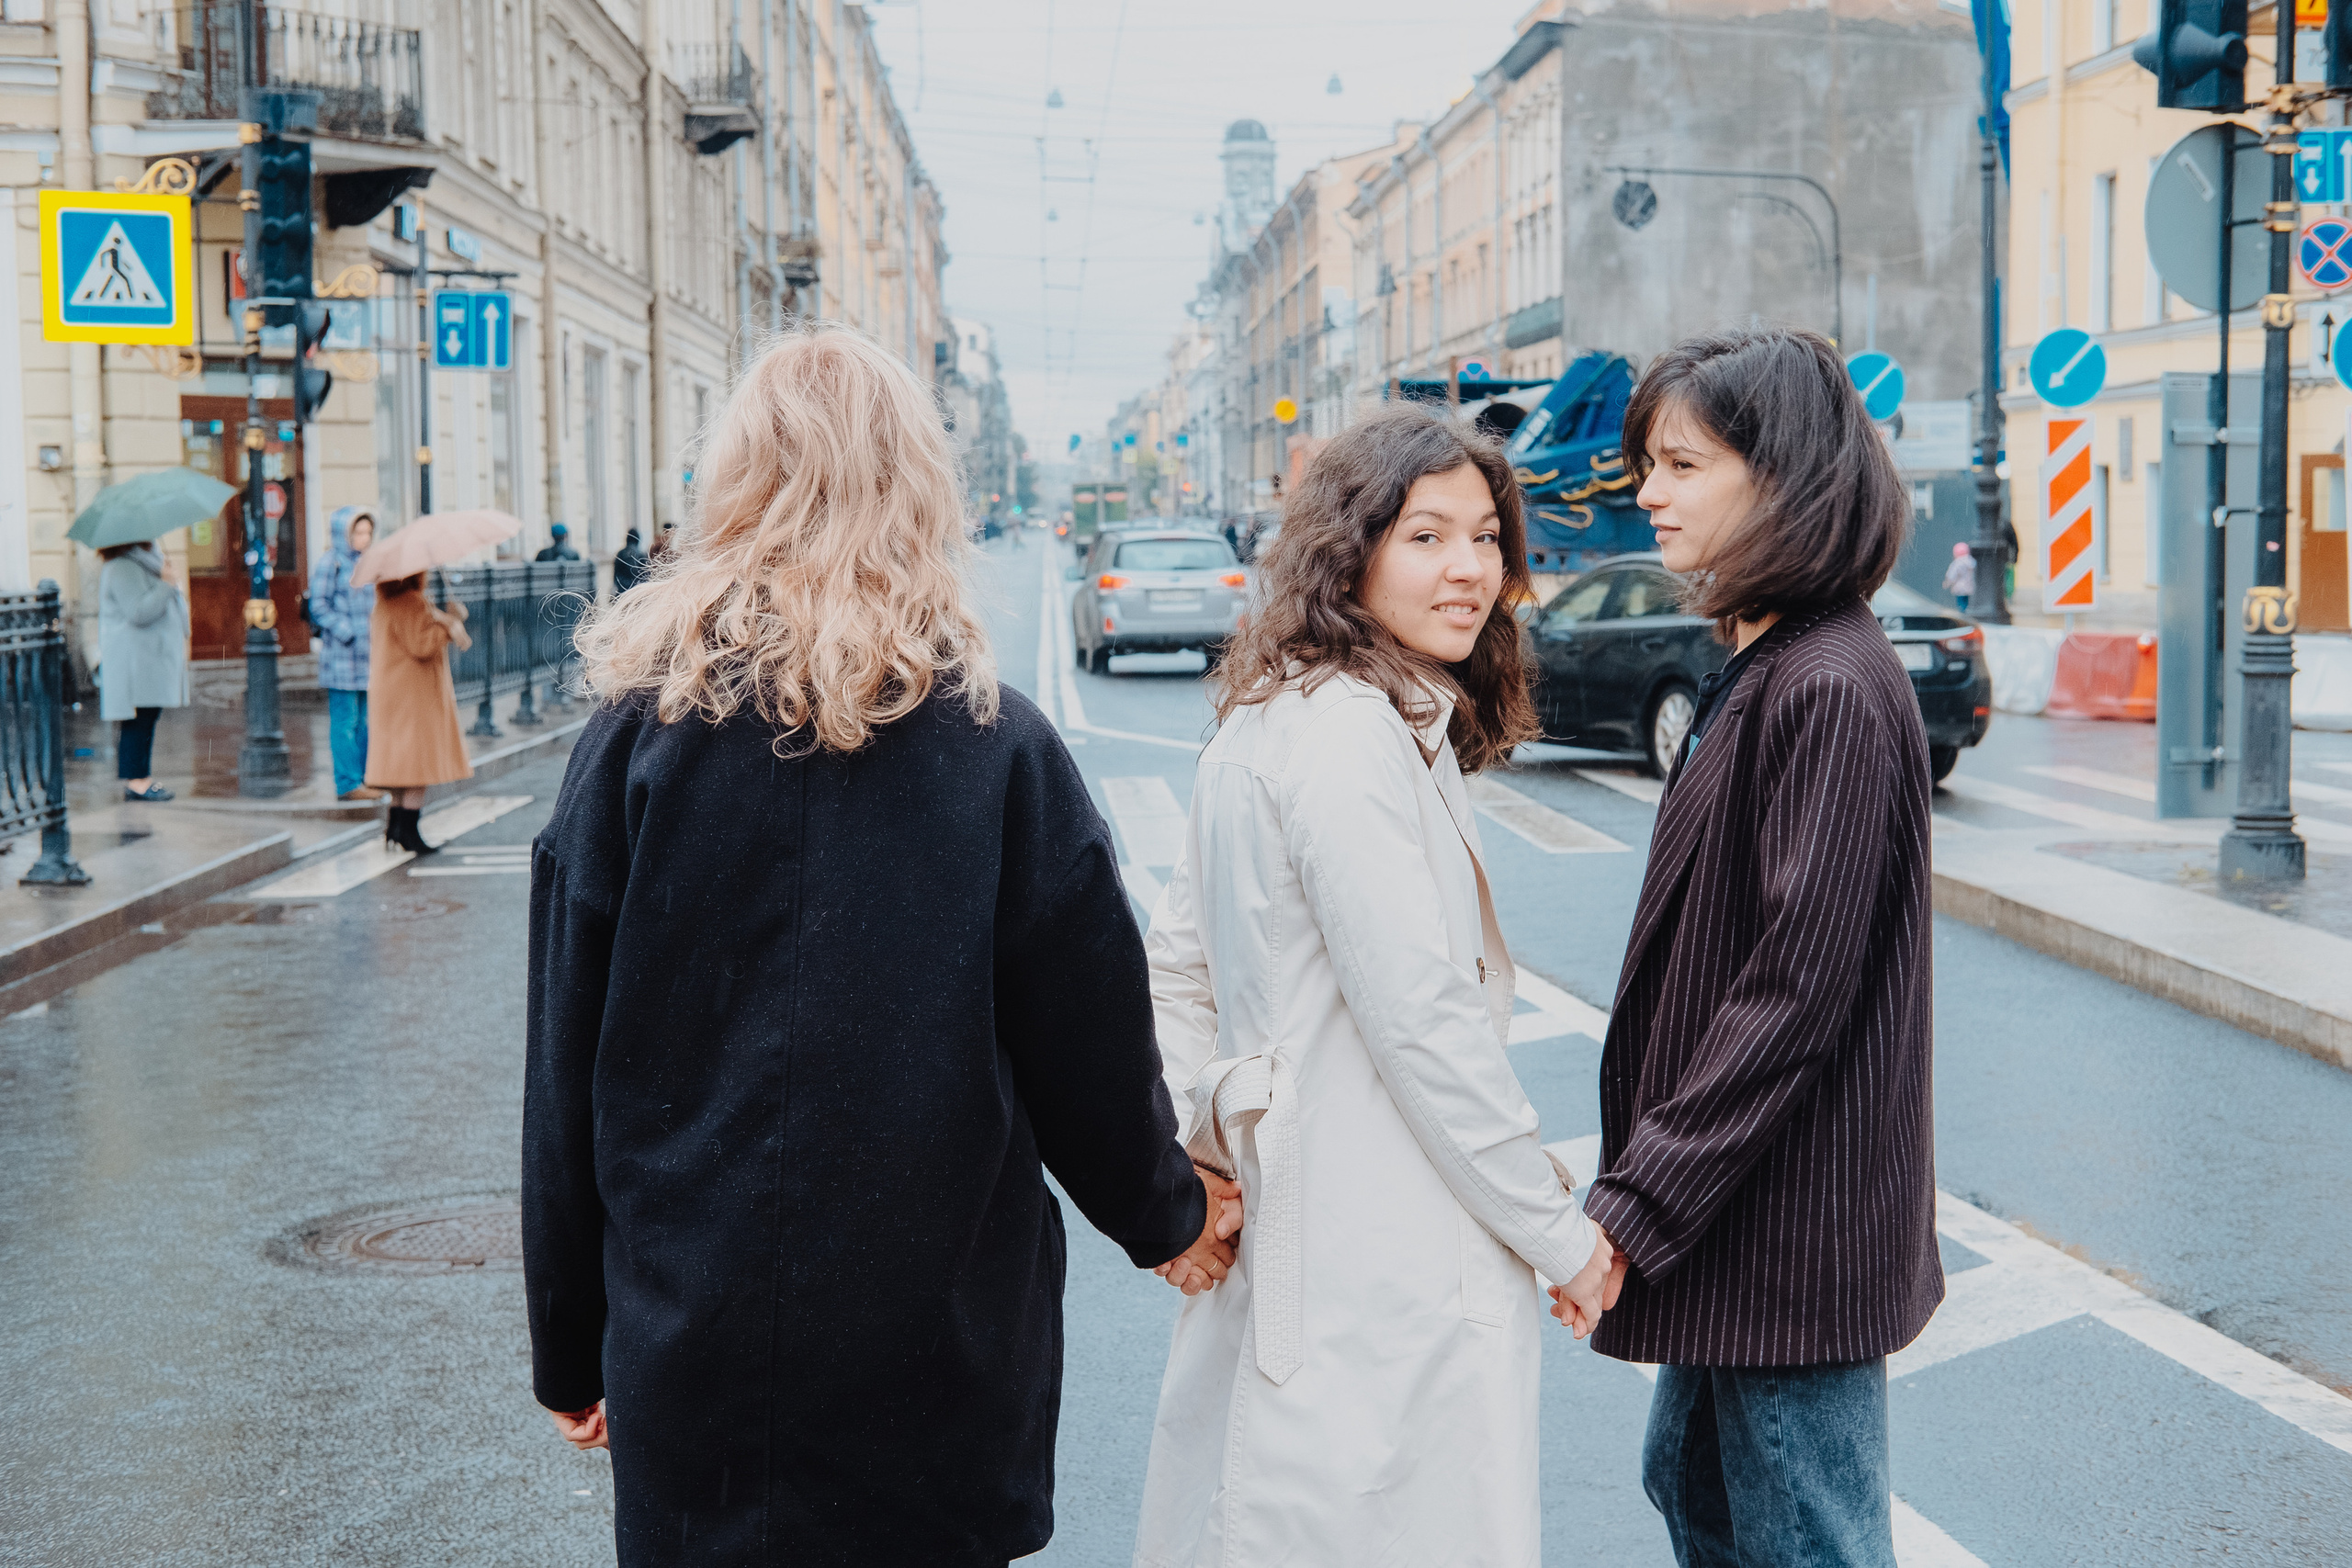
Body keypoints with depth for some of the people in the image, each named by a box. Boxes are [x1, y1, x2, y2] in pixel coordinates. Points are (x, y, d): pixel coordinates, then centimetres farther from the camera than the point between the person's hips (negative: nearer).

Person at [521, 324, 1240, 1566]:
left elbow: (565, 1073, -3)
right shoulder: (1000, 748, -8)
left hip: (691, 1339, 0)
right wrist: (1166, 1216, 19)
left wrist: (570, 1351, 9)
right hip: (941, 1335, 0)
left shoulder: (638, 738, -6)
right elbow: (1089, 1042, -1)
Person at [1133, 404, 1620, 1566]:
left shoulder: (1270, 719, 12)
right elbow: (1423, 1018, -21)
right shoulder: (1356, 733, -18)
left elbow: (1175, 967, 17)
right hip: (1389, 1260, -10)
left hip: (1287, 1215, 10)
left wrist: (1222, 1137, 11)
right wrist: (1557, 1233, -12)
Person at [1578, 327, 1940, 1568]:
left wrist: (1637, 1205, -21)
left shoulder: (1831, 693, -21)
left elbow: (1799, 986, -24)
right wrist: (1644, 1176, 14)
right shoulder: (1755, 667, 10)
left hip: (1794, 1222, -10)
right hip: (1727, 1209, 10)